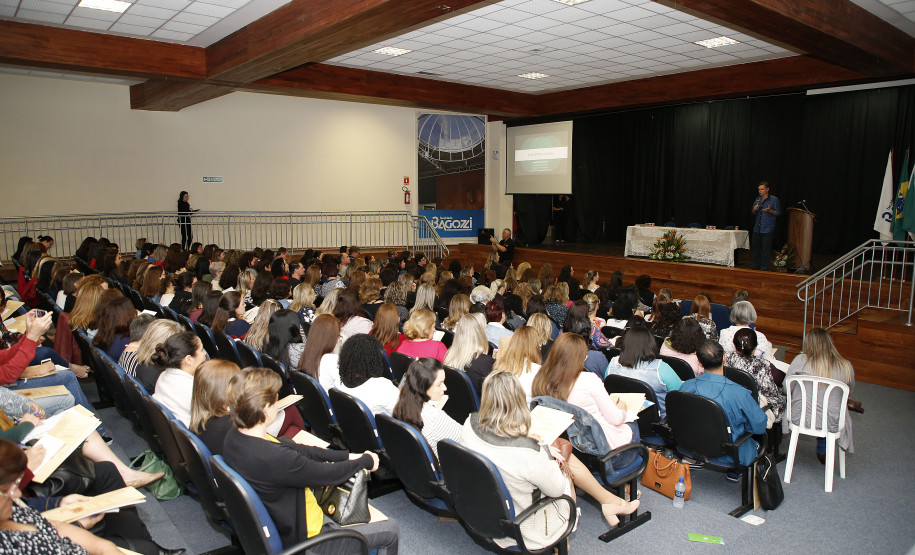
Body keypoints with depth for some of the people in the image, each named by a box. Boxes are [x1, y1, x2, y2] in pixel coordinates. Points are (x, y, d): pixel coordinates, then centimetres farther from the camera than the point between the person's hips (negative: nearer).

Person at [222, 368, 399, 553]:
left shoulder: (234, 437, -10)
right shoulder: (273, 458, -38)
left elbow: (295, 449, -2)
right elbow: (330, 474, -24)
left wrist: (346, 456, -1)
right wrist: (367, 461, -5)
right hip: (299, 538, -9)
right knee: (391, 529, 4)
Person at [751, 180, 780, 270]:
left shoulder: (774, 199, -3)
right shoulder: (758, 199, 13)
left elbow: (778, 213, -3)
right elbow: (753, 213, 19)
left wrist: (769, 210, -20)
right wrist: (755, 210, -3)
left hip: (768, 230, -6)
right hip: (757, 229, 6)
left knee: (765, 249, -4)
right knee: (756, 247, 9)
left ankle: (764, 267, 2)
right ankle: (756, 266, 18)